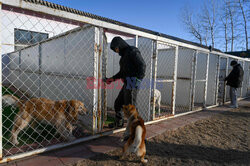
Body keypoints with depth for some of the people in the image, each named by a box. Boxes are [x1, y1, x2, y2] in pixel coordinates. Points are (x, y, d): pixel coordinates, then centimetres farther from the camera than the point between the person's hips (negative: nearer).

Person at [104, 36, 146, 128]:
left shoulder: (132, 51, -7)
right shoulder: (124, 54, 20)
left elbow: (142, 65, -15)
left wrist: (138, 79, -20)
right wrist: (112, 78, 19)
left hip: (132, 83, -10)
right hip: (127, 84, 10)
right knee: (118, 103, 18)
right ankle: (118, 123, 36)